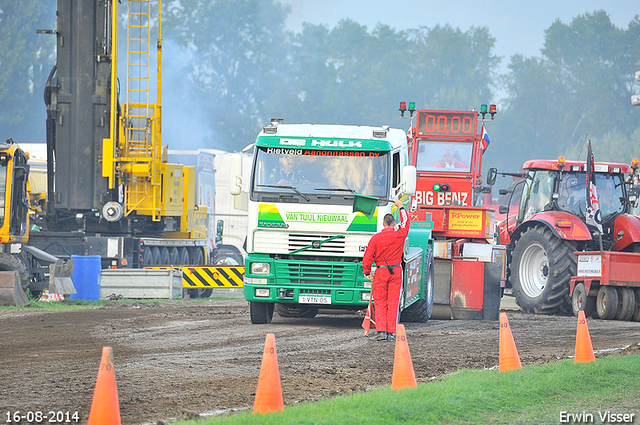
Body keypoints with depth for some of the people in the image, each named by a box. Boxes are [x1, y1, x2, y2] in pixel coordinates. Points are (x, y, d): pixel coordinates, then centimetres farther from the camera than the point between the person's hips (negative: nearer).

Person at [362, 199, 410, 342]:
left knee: (380, 303, 5)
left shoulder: (376, 238, -7)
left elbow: (367, 258, -6)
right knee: (393, 302, 4)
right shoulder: (400, 235, -3)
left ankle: (381, 331, -4)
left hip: (381, 271, -1)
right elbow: (405, 222, 19)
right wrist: (401, 207, 33)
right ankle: (391, 333, 2)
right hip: (396, 271, 1)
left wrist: (367, 273, 8)